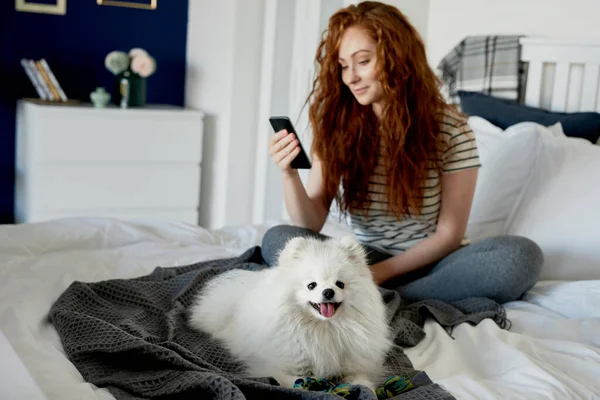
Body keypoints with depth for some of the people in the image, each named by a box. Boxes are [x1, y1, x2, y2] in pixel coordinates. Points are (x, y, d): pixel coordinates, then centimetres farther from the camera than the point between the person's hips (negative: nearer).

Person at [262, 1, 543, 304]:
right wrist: (290, 175, -27)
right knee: (277, 240, -22)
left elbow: (449, 233, -8)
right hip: (365, 261, 1)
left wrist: (384, 271, -18)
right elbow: (311, 225, -8)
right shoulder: (336, 125, -4)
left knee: (522, 255, -30)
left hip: (433, 265, 0)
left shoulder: (451, 129, -10)